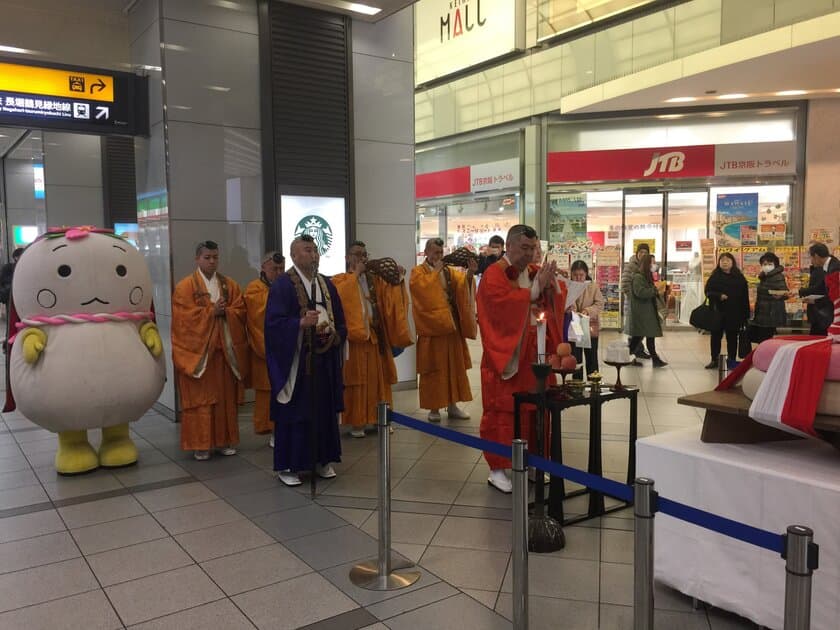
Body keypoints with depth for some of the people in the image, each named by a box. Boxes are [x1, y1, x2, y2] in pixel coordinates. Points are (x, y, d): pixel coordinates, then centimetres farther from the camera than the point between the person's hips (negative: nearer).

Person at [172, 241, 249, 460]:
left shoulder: (230, 285, 11)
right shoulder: (185, 286, -1)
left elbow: (240, 311, 4)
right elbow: (185, 317, -11)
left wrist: (224, 311, -15)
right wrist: (212, 312, -15)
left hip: (225, 350, 4)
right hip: (197, 350, -3)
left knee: (225, 397, 7)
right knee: (199, 398, -1)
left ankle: (224, 440, 17)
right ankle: (200, 444, 7)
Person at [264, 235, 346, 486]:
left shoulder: (326, 284, 11)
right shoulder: (282, 285, -8)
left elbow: (340, 320, 14)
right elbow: (274, 323, -16)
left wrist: (335, 335, -6)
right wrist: (300, 323, -29)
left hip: (324, 361, 6)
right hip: (294, 362, -6)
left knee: (324, 410, 11)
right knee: (293, 412, 1)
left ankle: (322, 460, 25)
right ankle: (287, 465, 13)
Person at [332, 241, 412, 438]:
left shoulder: (375, 279, 14)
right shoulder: (340, 280, 1)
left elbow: (389, 297, 2)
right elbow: (340, 295, -21)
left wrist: (397, 280, -13)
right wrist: (356, 274, -14)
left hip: (375, 336, 4)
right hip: (353, 337, -4)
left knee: (376, 378, 8)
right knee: (356, 379, 0)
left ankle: (377, 418, 17)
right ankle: (356, 422, 7)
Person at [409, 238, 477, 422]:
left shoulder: (449, 271, 14)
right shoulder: (418, 272, 1)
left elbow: (463, 283, -4)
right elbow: (422, 286, -20)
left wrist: (470, 273, -21)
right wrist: (436, 272, -16)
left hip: (451, 326, 5)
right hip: (431, 327, -5)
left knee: (454, 366, 7)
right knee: (434, 369, -1)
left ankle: (452, 406, 16)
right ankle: (434, 408, 7)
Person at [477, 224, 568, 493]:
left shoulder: (534, 271, 11)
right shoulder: (494, 275, -10)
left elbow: (558, 298, 8)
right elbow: (506, 306, -23)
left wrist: (552, 282, -12)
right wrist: (536, 287, -22)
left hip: (533, 354, 7)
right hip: (506, 354, -7)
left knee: (534, 408, 10)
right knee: (503, 411, -2)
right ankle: (497, 469, 6)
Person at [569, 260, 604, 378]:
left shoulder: (594, 286, -3)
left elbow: (600, 304, -5)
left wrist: (588, 310, -21)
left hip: (591, 328, 0)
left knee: (591, 359, 11)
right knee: (575, 359, 11)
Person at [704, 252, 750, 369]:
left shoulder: (739, 278, 4)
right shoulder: (714, 277, 5)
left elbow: (745, 297, 3)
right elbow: (708, 291, -2)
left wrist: (746, 314, -2)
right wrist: (719, 295, -21)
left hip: (734, 313, 0)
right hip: (717, 312, 0)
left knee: (732, 337, 6)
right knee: (716, 336, 6)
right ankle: (714, 360, 14)